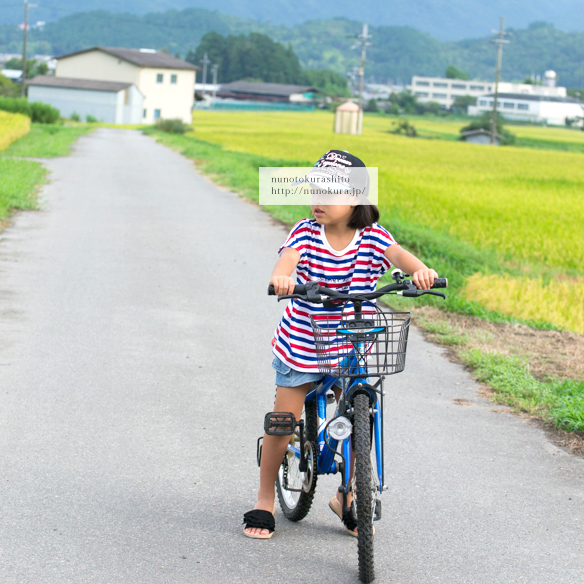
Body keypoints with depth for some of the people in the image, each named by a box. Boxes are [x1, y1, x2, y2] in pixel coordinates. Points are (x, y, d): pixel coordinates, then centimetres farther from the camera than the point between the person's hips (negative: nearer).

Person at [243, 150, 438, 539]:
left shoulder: (371, 238, -10)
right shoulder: (306, 233, -12)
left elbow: (399, 256, -27)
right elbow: (287, 259, -31)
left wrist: (421, 271, -51)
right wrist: (281, 277, -56)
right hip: (300, 343, -1)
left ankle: (347, 499, 28)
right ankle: (265, 500, 21)